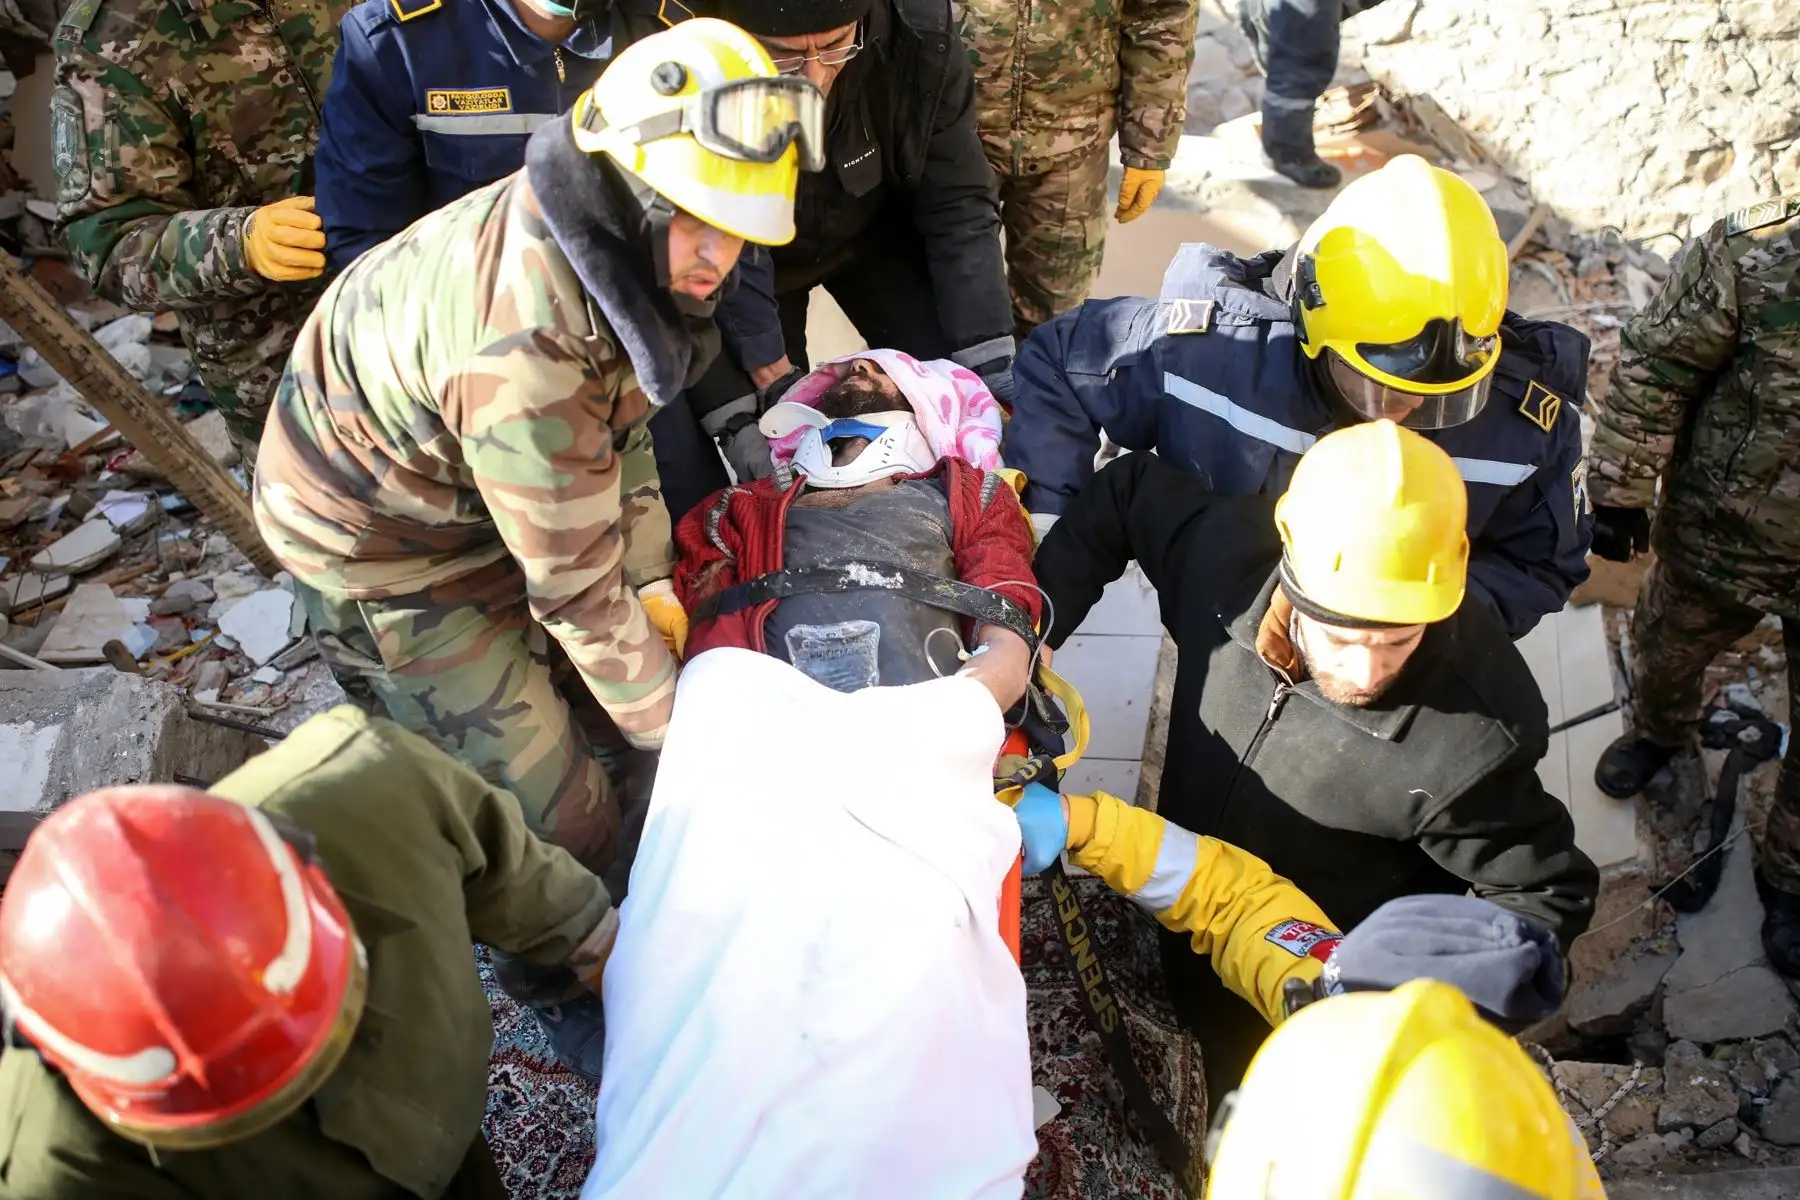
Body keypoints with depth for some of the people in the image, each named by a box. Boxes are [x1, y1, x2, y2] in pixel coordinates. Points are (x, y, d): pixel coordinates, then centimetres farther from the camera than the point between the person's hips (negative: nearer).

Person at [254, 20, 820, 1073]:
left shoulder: (608, 241, -13)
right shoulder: (525, 348, -40)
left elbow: (618, 412, 4)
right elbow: (575, 588, -29)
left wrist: (652, 573, 0)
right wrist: (678, 727, -16)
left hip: (464, 473, 8)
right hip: (382, 540, -8)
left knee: (596, 696, 14)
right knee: (551, 811, -2)